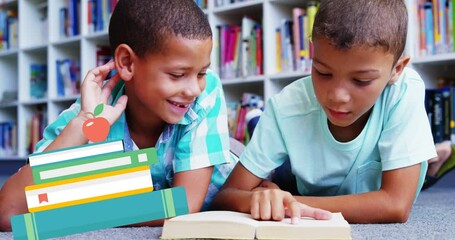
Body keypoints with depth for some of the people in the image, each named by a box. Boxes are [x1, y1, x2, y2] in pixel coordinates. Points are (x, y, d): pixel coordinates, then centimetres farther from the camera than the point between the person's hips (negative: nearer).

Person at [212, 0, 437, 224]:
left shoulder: (405, 91, -30)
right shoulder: (285, 108, -26)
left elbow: (397, 204, -34)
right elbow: (224, 197, -23)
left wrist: (293, 203, -36)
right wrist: (261, 199, -47)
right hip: (310, 227, 2)